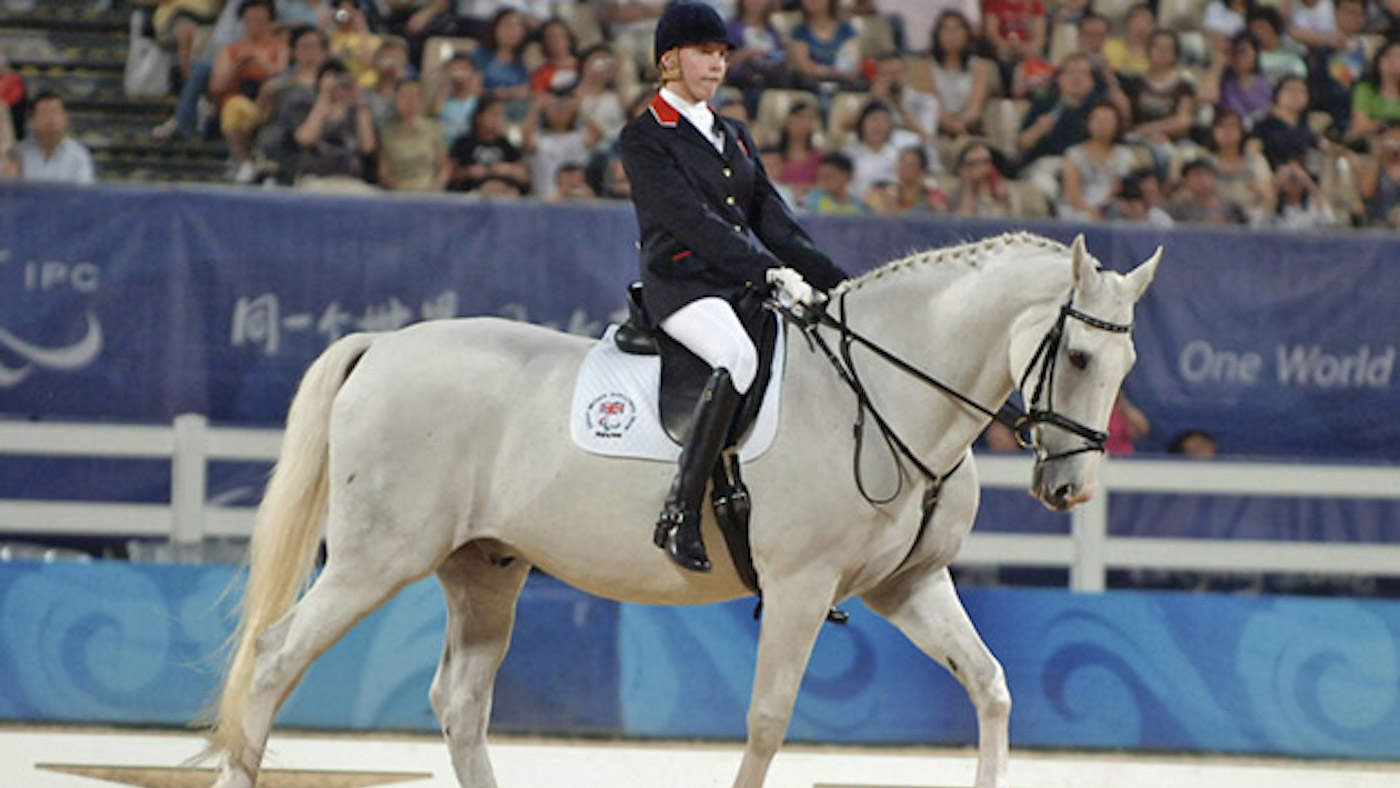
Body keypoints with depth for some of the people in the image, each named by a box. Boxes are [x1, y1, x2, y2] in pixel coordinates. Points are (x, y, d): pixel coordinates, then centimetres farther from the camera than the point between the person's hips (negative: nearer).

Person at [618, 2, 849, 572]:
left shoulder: (735, 137, 23)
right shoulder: (645, 139, 0)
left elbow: (774, 222, 18)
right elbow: (692, 221, -12)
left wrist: (840, 284, 6)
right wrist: (772, 271, -21)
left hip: (745, 289, 8)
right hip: (683, 285, -8)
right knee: (740, 357, -37)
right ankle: (680, 516, -37)